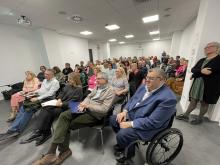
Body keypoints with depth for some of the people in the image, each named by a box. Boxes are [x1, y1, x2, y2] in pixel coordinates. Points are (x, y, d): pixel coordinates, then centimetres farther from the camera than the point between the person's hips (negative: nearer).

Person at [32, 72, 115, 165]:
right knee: (64, 115, -14)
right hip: (86, 108, 7)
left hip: (95, 114, -6)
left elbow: (104, 109, -17)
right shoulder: (97, 87, 15)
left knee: (68, 124, -13)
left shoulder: (110, 92, -8)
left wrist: (88, 106, -19)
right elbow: (88, 97, 16)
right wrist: (83, 104, -7)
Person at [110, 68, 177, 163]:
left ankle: (129, 151, 16)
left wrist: (130, 124, -23)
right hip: (132, 115, 8)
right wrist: (125, 111, -7)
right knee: (113, 119, 8)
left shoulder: (168, 98, -25)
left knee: (121, 134, -21)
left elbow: (153, 122, -27)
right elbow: (132, 99, 8)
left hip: (148, 126, -7)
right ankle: (124, 142, 31)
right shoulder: (144, 86, 0)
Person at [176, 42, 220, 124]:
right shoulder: (202, 60, 14)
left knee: (205, 102, 9)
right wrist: (201, 71, -13)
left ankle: (200, 118, 23)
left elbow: (211, 71, -18)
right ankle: (185, 115, 14)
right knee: (193, 100, 8)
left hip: (210, 85, -5)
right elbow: (193, 69, 4)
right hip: (197, 84, 5)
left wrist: (196, 74, -10)